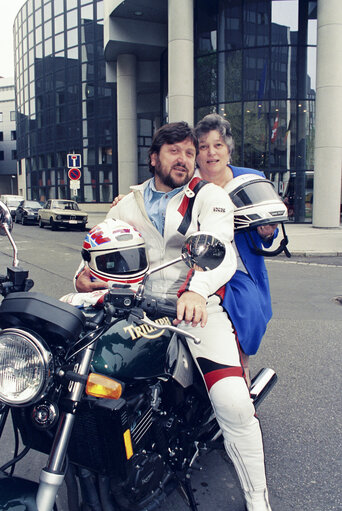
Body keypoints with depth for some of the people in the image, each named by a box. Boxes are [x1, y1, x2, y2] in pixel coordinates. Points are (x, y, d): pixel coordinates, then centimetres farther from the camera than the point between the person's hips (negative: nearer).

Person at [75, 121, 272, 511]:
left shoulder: (209, 196, 4)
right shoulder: (129, 203, 17)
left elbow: (221, 251, -12)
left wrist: (196, 290, -33)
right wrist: (87, 270, -14)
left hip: (197, 307, -3)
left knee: (233, 403, -19)